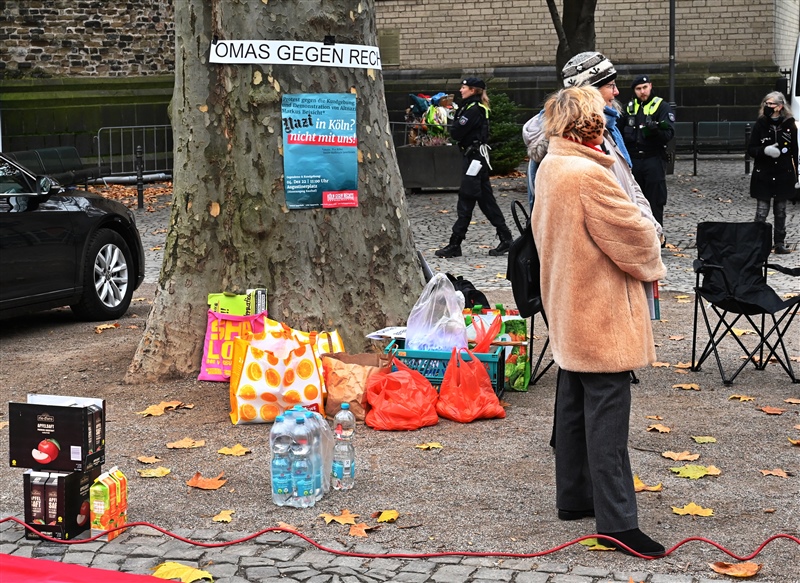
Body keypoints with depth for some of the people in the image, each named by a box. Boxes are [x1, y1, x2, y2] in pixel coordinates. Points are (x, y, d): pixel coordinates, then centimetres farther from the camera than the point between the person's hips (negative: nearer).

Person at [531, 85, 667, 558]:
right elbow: (634, 234, -18)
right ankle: (617, 520, -3)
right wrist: (651, 264, 5)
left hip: (569, 312, 10)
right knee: (607, 414, -6)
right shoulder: (590, 174, -23)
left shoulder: (549, 168, 7)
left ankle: (574, 497, 29)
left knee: (575, 404, 17)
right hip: (602, 315, -10)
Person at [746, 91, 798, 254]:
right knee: (761, 211, -2)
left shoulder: (790, 126, 0)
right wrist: (765, 150, -21)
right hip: (763, 176, -1)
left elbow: (794, 153, 5)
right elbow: (751, 149, -1)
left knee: (780, 211, 10)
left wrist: (795, 176, 3)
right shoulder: (760, 124, -2)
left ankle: (779, 243, 18)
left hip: (783, 176, 1)